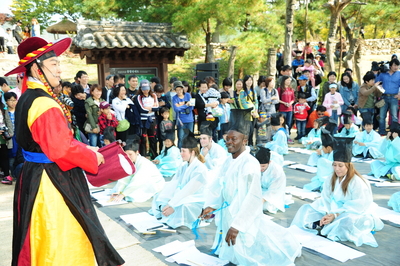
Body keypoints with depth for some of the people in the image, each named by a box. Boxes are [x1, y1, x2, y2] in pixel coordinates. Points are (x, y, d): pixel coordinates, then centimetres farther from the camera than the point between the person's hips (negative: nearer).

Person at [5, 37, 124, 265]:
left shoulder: (27, 99, 10)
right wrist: (92, 156, -12)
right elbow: (62, 148, -27)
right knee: (60, 240, 3)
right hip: (53, 181, -10)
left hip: (33, 176, 10)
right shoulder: (44, 104, -22)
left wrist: (85, 149, 14)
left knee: (41, 240, 22)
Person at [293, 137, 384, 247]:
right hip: (333, 211, 7)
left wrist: (335, 215, -24)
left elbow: (358, 207, -20)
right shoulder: (331, 180, 2)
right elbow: (325, 199, 0)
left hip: (356, 214, -7)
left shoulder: (357, 182, -18)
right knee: (306, 209, -2)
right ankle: (320, 224, -22)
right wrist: (327, 215, -20)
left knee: (347, 221, -42)